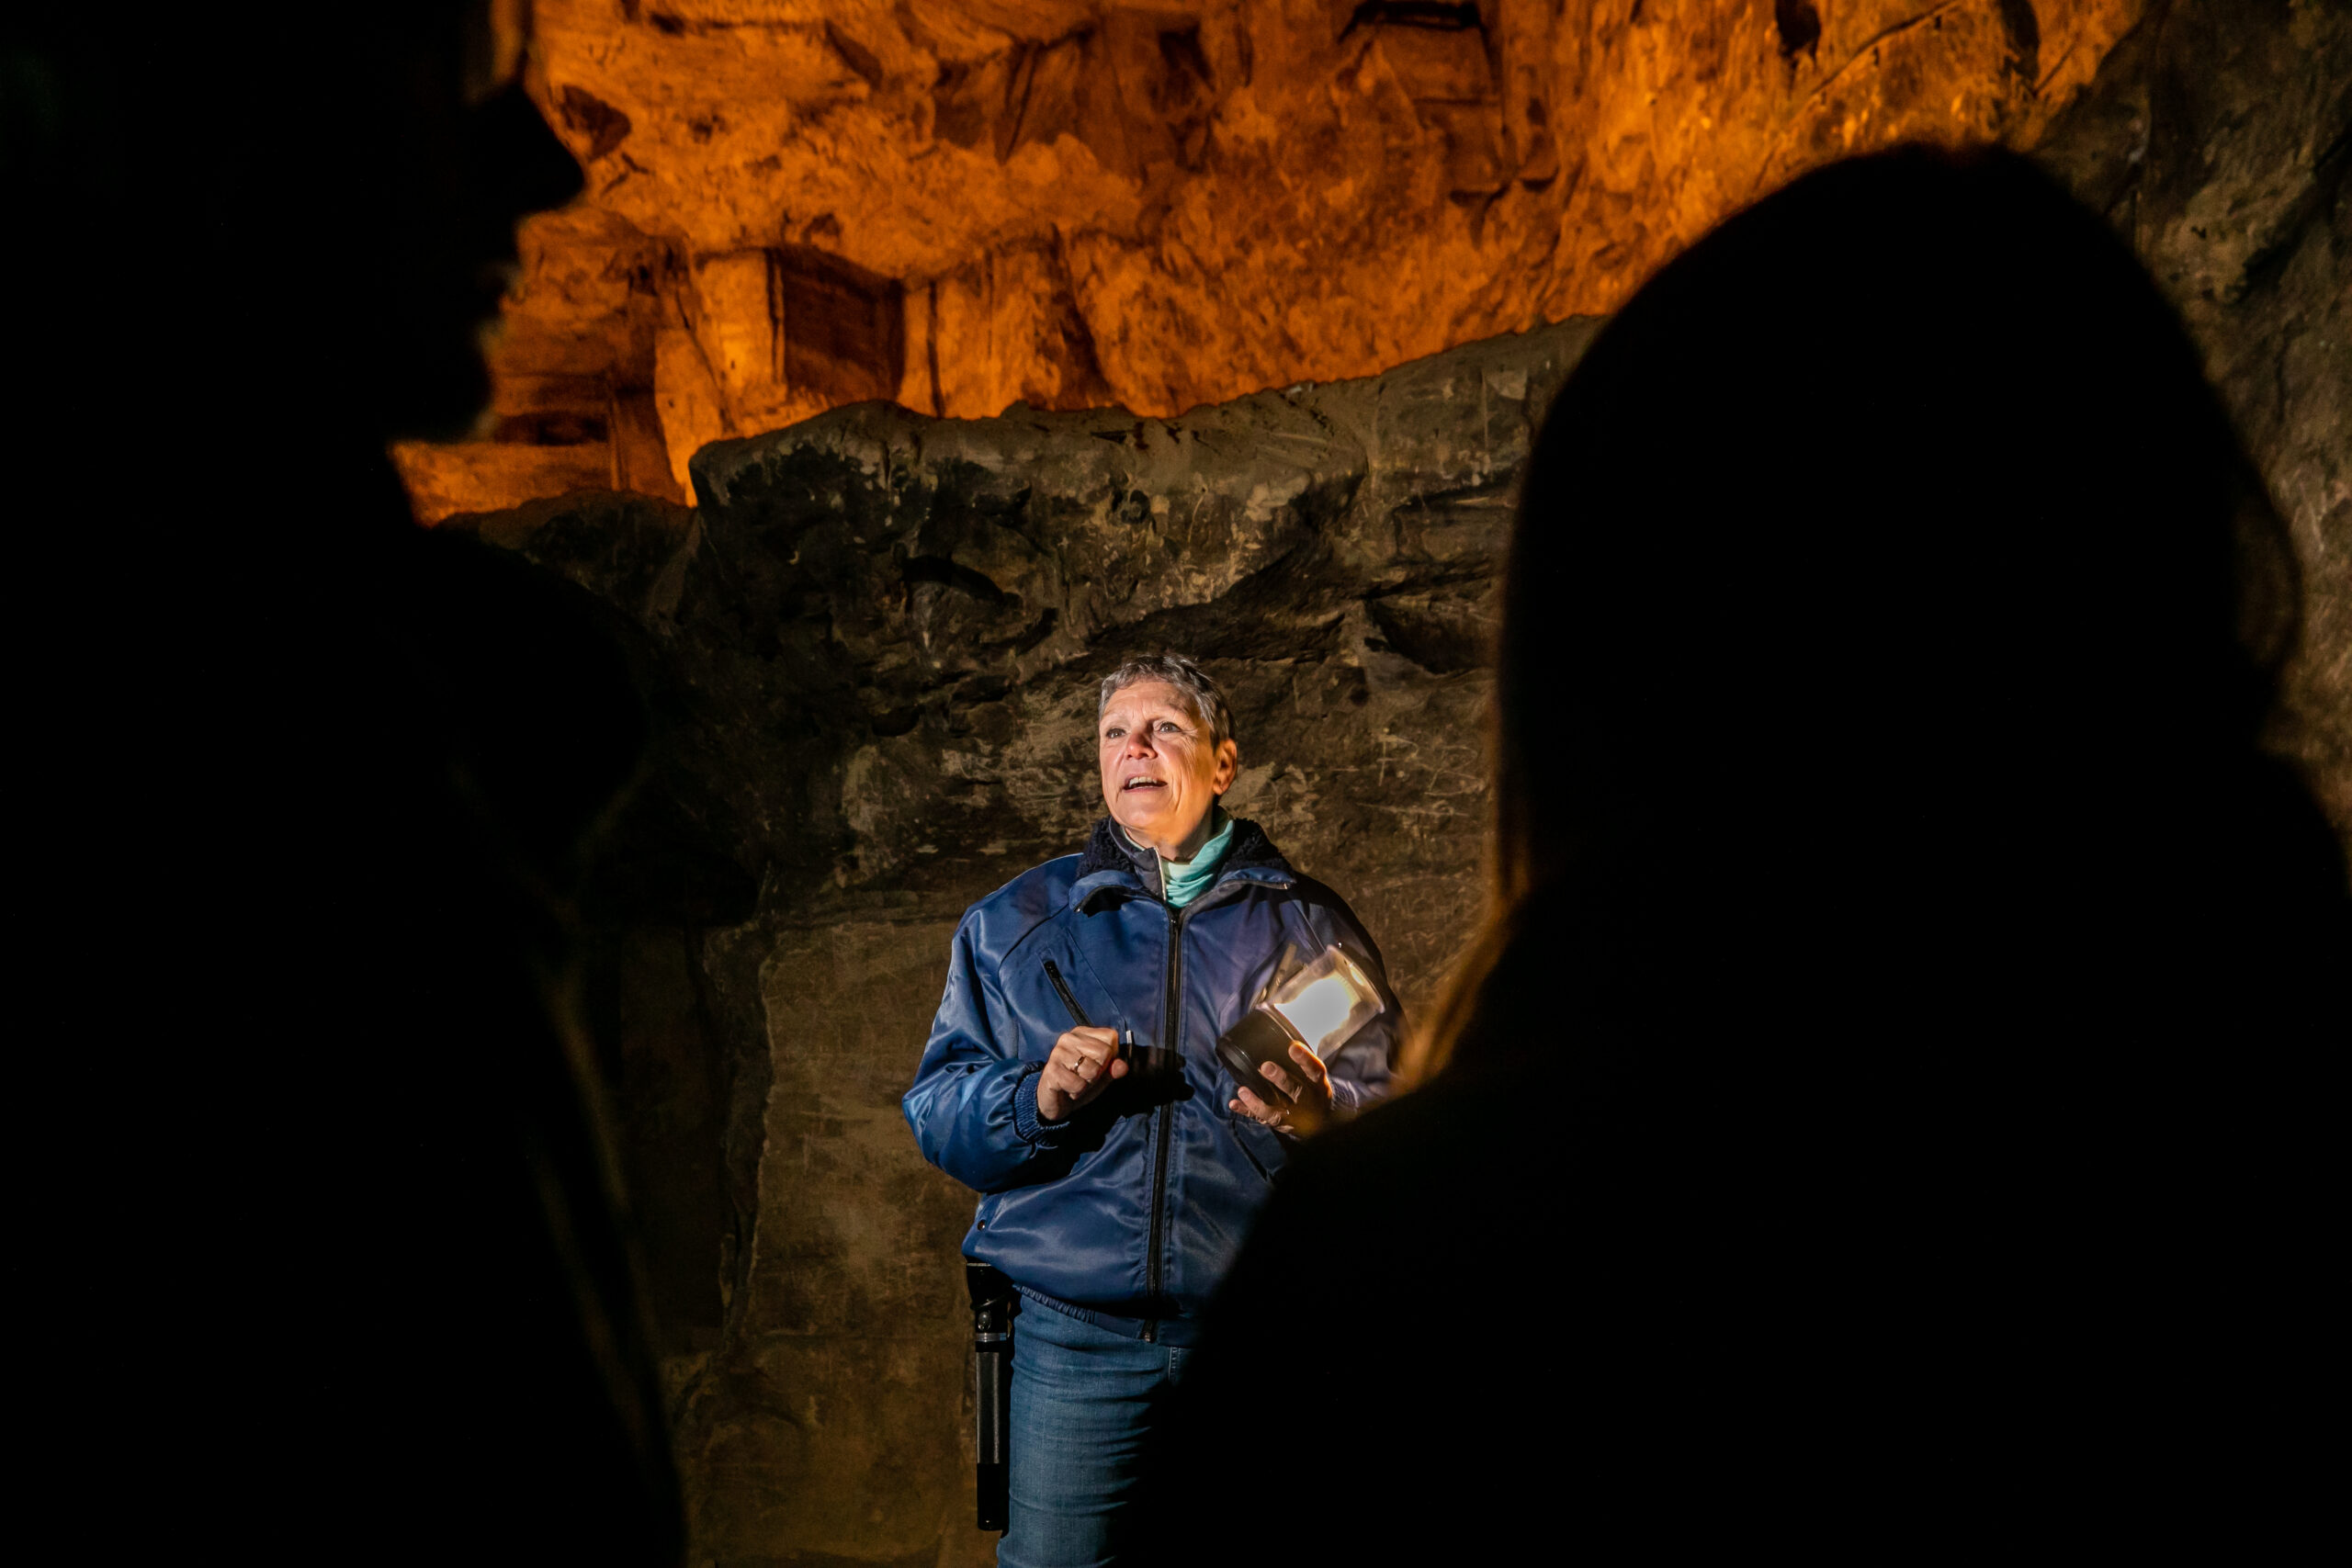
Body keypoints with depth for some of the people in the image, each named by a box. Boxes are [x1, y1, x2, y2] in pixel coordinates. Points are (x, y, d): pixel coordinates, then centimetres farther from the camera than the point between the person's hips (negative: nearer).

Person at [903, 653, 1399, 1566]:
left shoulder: (1308, 925, 9)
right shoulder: (1011, 925, 13)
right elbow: (936, 1115, 8)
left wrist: (1319, 1118, -17)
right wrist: (1039, 1097, -12)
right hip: (1072, 1333, 1)